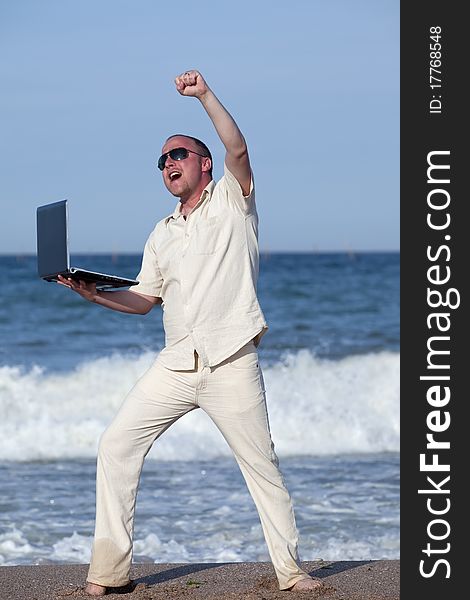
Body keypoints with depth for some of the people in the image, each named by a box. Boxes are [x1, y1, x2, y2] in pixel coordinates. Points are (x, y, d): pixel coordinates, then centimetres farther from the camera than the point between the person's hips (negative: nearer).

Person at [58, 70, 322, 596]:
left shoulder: (231, 199, 4)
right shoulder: (161, 235, 20)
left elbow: (237, 150, -15)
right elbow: (145, 299, 21)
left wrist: (205, 95, -21)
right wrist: (94, 294, 6)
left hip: (231, 365, -5)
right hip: (175, 367, 6)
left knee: (261, 465, -2)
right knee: (117, 443, -3)